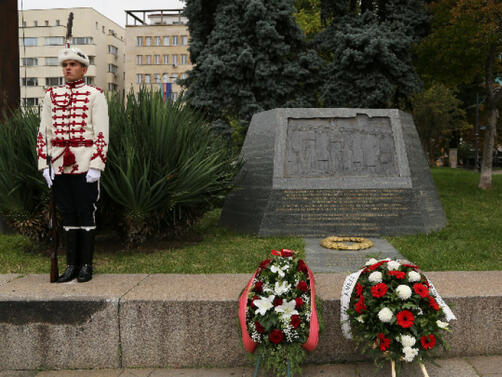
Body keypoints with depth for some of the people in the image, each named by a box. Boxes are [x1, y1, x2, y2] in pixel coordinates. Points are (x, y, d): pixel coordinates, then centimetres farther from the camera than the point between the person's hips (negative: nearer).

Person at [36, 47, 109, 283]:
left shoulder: (95, 95, 0)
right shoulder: (52, 95, 12)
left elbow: (101, 134, -7)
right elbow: (43, 133, 11)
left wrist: (96, 166, -14)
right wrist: (45, 164, 3)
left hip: (85, 164, -4)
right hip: (59, 165, 4)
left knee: (86, 213, 2)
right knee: (67, 214, 9)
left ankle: (86, 265, 12)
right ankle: (71, 265, 18)